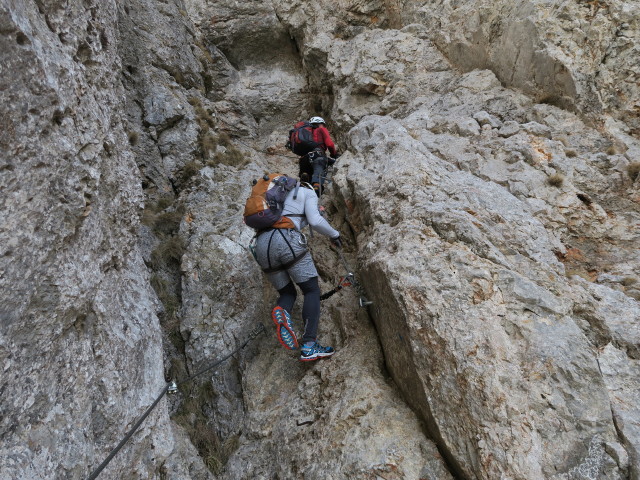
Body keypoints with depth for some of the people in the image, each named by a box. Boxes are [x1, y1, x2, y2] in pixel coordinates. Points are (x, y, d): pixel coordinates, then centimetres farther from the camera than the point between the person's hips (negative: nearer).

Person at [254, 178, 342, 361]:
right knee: (312, 291, 4)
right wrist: (334, 234, 15)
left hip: (262, 245, 6)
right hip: (287, 240, -6)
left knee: (287, 293, 17)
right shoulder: (307, 192, 17)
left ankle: (281, 312, -20)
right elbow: (315, 221, 0)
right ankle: (309, 346, -12)